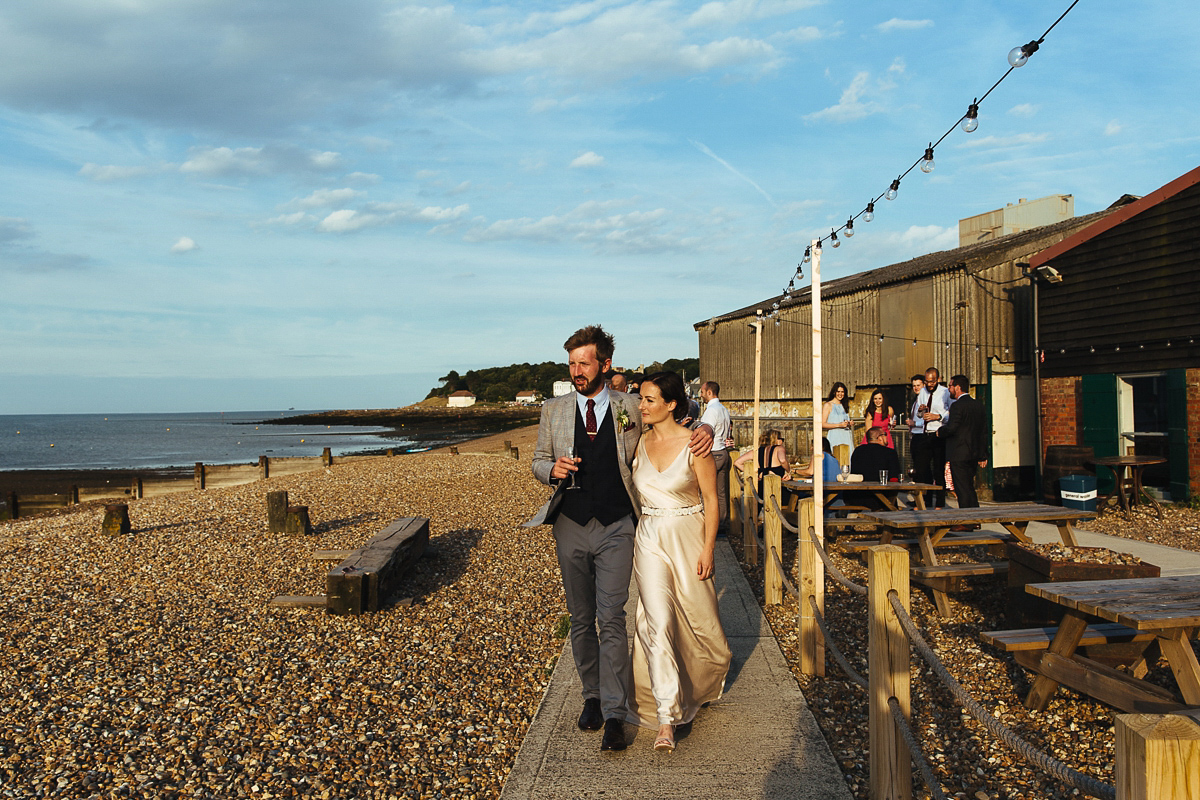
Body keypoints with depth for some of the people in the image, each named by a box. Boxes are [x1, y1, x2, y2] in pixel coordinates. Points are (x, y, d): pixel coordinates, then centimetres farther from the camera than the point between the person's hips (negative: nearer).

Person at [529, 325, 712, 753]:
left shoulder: (630, 409, 0)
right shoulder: (553, 411, 5)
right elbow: (538, 462, 13)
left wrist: (704, 428, -10)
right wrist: (553, 469, -11)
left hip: (616, 528, -2)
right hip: (571, 527, 3)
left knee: (611, 618, -9)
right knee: (581, 619, 11)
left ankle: (614, 715, -3)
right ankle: (591, 697, 27)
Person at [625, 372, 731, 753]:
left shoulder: (694, 444, -11)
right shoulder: (641, 442, 2)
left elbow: (711, 500, -8)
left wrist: (707, 549, -11)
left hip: (688, 538, -2)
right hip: (649, 539, 3)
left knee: (698, 616, 12)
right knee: (657, 622, -8)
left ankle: (711, 676, 45)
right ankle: (666, 718, -5)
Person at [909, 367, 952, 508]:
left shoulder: (946, 393, -3)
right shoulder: (922, 392, 14)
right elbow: (915, 414, 22)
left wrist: (938, 416, -17)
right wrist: (919, 410, 0)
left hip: (938, 435, -5)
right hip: (922, 435, 5)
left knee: (939, 471, 0)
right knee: (920, 469, 3)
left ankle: (939, 504, 8)